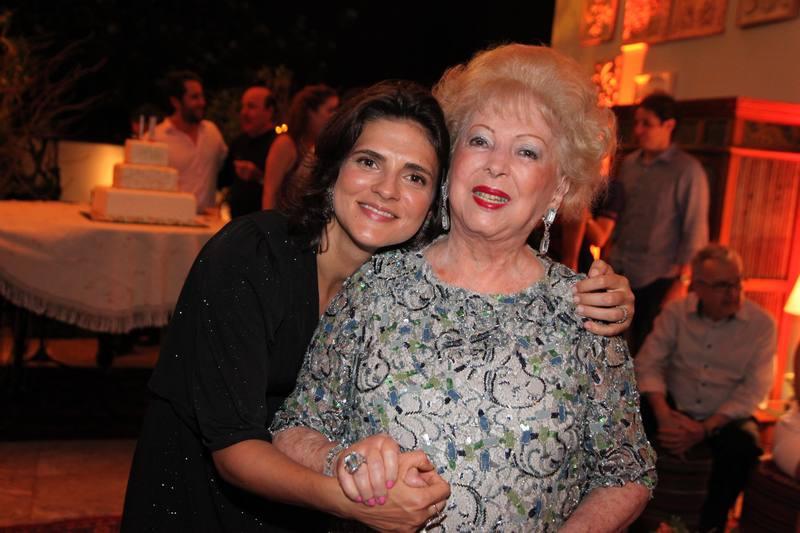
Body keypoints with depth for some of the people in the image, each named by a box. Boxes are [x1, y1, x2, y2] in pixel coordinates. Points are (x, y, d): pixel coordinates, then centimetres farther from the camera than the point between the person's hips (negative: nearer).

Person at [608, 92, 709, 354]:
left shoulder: (687, 170, -7)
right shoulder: (628, 164, 10)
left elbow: (695, 232, -9)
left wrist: (682, 282, -13)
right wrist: (608, 260, 12)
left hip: (658, 280, -5)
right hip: (620, 274, 5)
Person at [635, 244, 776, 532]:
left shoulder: (761, 323, -8)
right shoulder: (675, 312, -3)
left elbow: (752, 390, -11)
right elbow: (648, 364, -6)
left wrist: (705, 429, -22)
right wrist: (663, 415, -24)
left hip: (725, 417, -1)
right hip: (675, 408, 1)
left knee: (743, 446, -34)